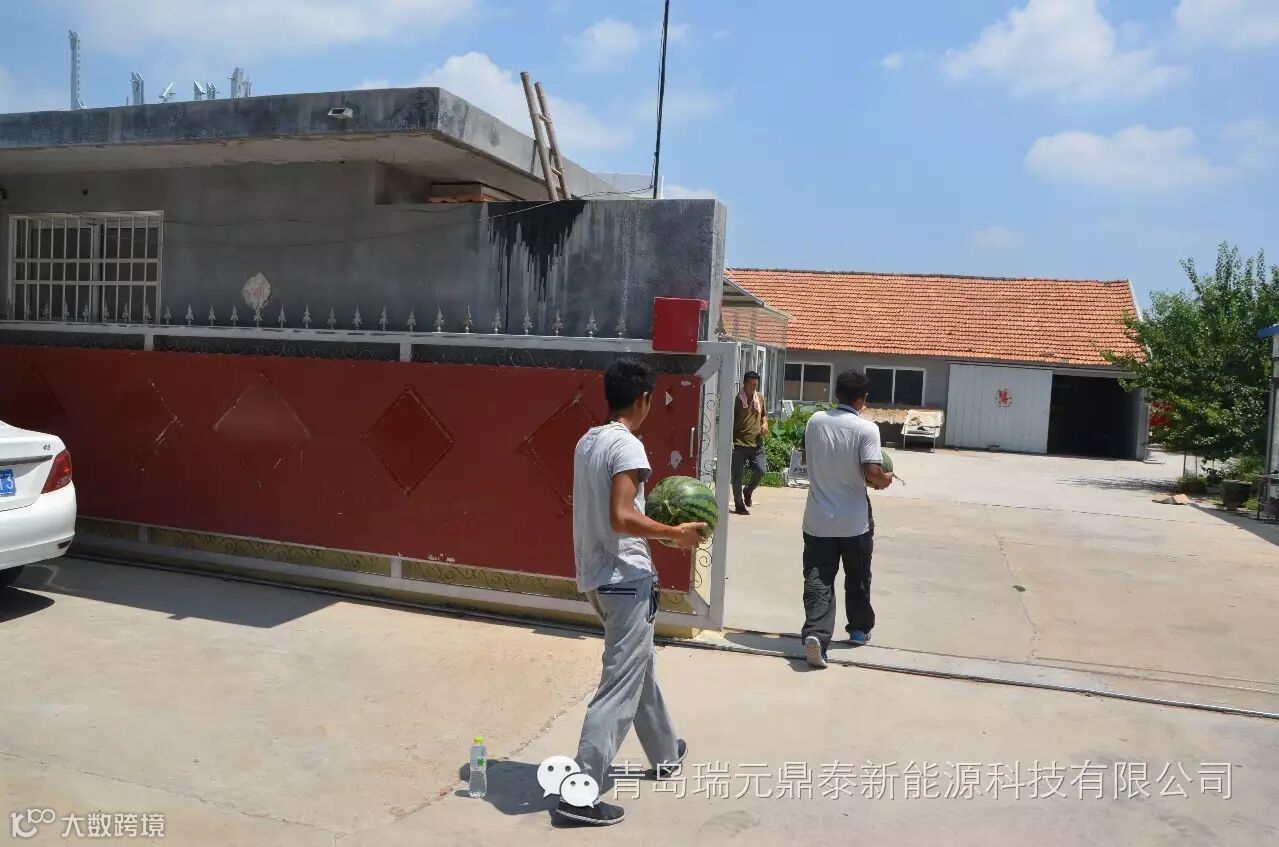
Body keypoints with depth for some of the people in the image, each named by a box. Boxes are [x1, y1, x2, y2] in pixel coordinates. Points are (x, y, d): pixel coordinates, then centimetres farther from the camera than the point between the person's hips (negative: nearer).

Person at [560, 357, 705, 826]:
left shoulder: (587, 442, 9)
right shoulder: (627, 446, -18)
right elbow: (621, 519, -25)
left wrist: (658, 518, 19)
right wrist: (675, 533, -13)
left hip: (595, 575, 10)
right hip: (625, 579, -10)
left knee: (642, 664, 23)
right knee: (620, 685, -3)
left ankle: (666, 754, 40)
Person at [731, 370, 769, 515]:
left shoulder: (760, 398, 9)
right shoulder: (736, 399, -7)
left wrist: (765, 423, 3)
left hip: (756, 443, 4)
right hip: (739, 444, -4)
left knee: (761, 470, -7)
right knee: (738, 476, 0)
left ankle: (748, 491, 22)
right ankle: (739, 505, 14)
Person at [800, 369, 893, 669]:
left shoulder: (815, 421, 1)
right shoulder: (866, 429, -13)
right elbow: (872, 472, -19)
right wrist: (886, 480, 1)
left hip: (818, 520, 2)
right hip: (854, 521, -2)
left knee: (818, 581, 1)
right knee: (857, 579, 19)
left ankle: (815, 634, -17)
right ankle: (859, 629, 36)